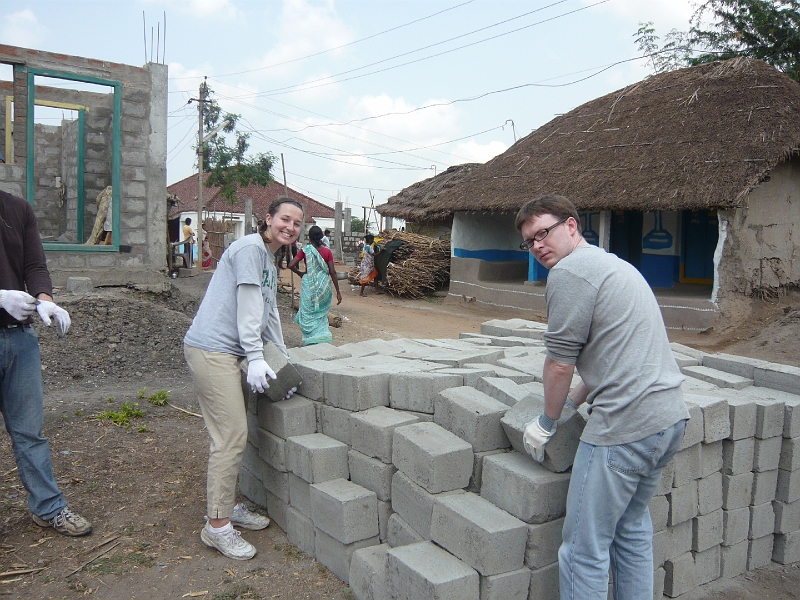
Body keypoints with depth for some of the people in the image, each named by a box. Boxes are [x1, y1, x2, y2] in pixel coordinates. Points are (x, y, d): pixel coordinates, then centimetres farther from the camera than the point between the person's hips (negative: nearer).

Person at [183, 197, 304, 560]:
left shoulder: (269, 262, 21)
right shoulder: (251, 248, -10)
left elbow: (269, 314, 24)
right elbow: (248, 307, -16)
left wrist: (285, 363, 22)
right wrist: (256, 358, -19)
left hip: (224, 353, 10)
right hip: (211, 350, -10)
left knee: (232, 434, 15)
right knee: (231, 437, -9)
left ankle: (227, 506, 28)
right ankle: (217, 526, 1)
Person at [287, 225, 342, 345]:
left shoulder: (305, 250, -5)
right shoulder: (327, 252, -2)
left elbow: (291, 265, -12)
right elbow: (332, 272, -4)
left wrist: (300, 273, 8)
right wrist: (338, 292, 0)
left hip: (309, 285, -2)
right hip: (324, 286, 2)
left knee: (308, 314, 9)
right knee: (321, 314, 17)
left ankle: (311, 341, 7)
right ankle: (323, 337, 15)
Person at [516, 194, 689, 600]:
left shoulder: (569, 271, -11)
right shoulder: (612, 264, 20)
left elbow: (560, 363, -10)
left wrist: (547, 422, 4)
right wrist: (572, 402, 25)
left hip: (625, 427, -10)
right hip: (670, 417, 10)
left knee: (585, 551, 2)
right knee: (632, 530, 23)